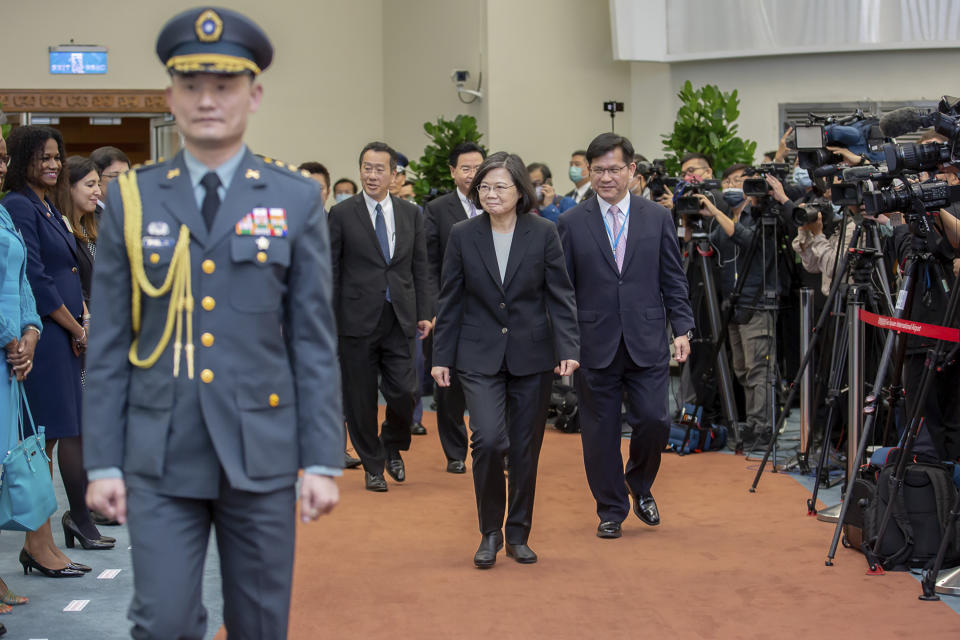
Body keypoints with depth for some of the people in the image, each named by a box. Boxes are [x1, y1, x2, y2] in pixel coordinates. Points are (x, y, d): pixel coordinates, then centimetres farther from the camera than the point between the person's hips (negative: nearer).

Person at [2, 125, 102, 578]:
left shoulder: (48, 207, 18)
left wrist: (83, 324, 9)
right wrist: (78, 330, -9)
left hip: (68, 333, 9)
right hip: (44, 333, -9)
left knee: (68, 431, 11)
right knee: (43, 439, -7)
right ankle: (38, 544, -3)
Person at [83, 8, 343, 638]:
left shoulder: (297, 200, 1)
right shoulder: (133, 200, 2)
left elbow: (315, 342, 1)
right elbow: (108, 345, 3)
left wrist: (323, 461, -3)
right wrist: (103, 462, 0)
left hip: (261, 455, 0)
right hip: (160, 457, 0)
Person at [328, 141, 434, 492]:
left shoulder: (411, 213, 9)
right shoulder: (342, 214, 0)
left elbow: (420, 268, 11)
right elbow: (331, 272, 0)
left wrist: (425, 313, 4)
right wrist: (329, 321, -4)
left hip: (400, 318, 2)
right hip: (358, 319, -2)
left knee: (404, 392, -3)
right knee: (360, 398, 4)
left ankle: (393, 447, 26)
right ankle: (372, 465, 20)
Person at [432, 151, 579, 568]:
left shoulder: (543, 233, -2)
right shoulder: (462, 235, 0)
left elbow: (560, 295, -1)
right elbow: (450, 301, 5)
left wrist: (568, 348, -12)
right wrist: (442, 357, 3)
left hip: (532, 355, 1)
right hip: (480, 357, -1)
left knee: (526, 449, 7)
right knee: (488, 439, -16)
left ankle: (518, 535, 23)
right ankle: (490, 533, 2)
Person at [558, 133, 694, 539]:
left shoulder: (658, 219, 6)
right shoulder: (571, 223, 2)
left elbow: (673, 281, 8)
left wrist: (682, 329, 0)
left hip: (647, 344, 1)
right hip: (594, 346, -1)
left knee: (653, 421, -5)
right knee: (600, 431, 4)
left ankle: (639, 484, 25)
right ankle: (611, 511, 20)